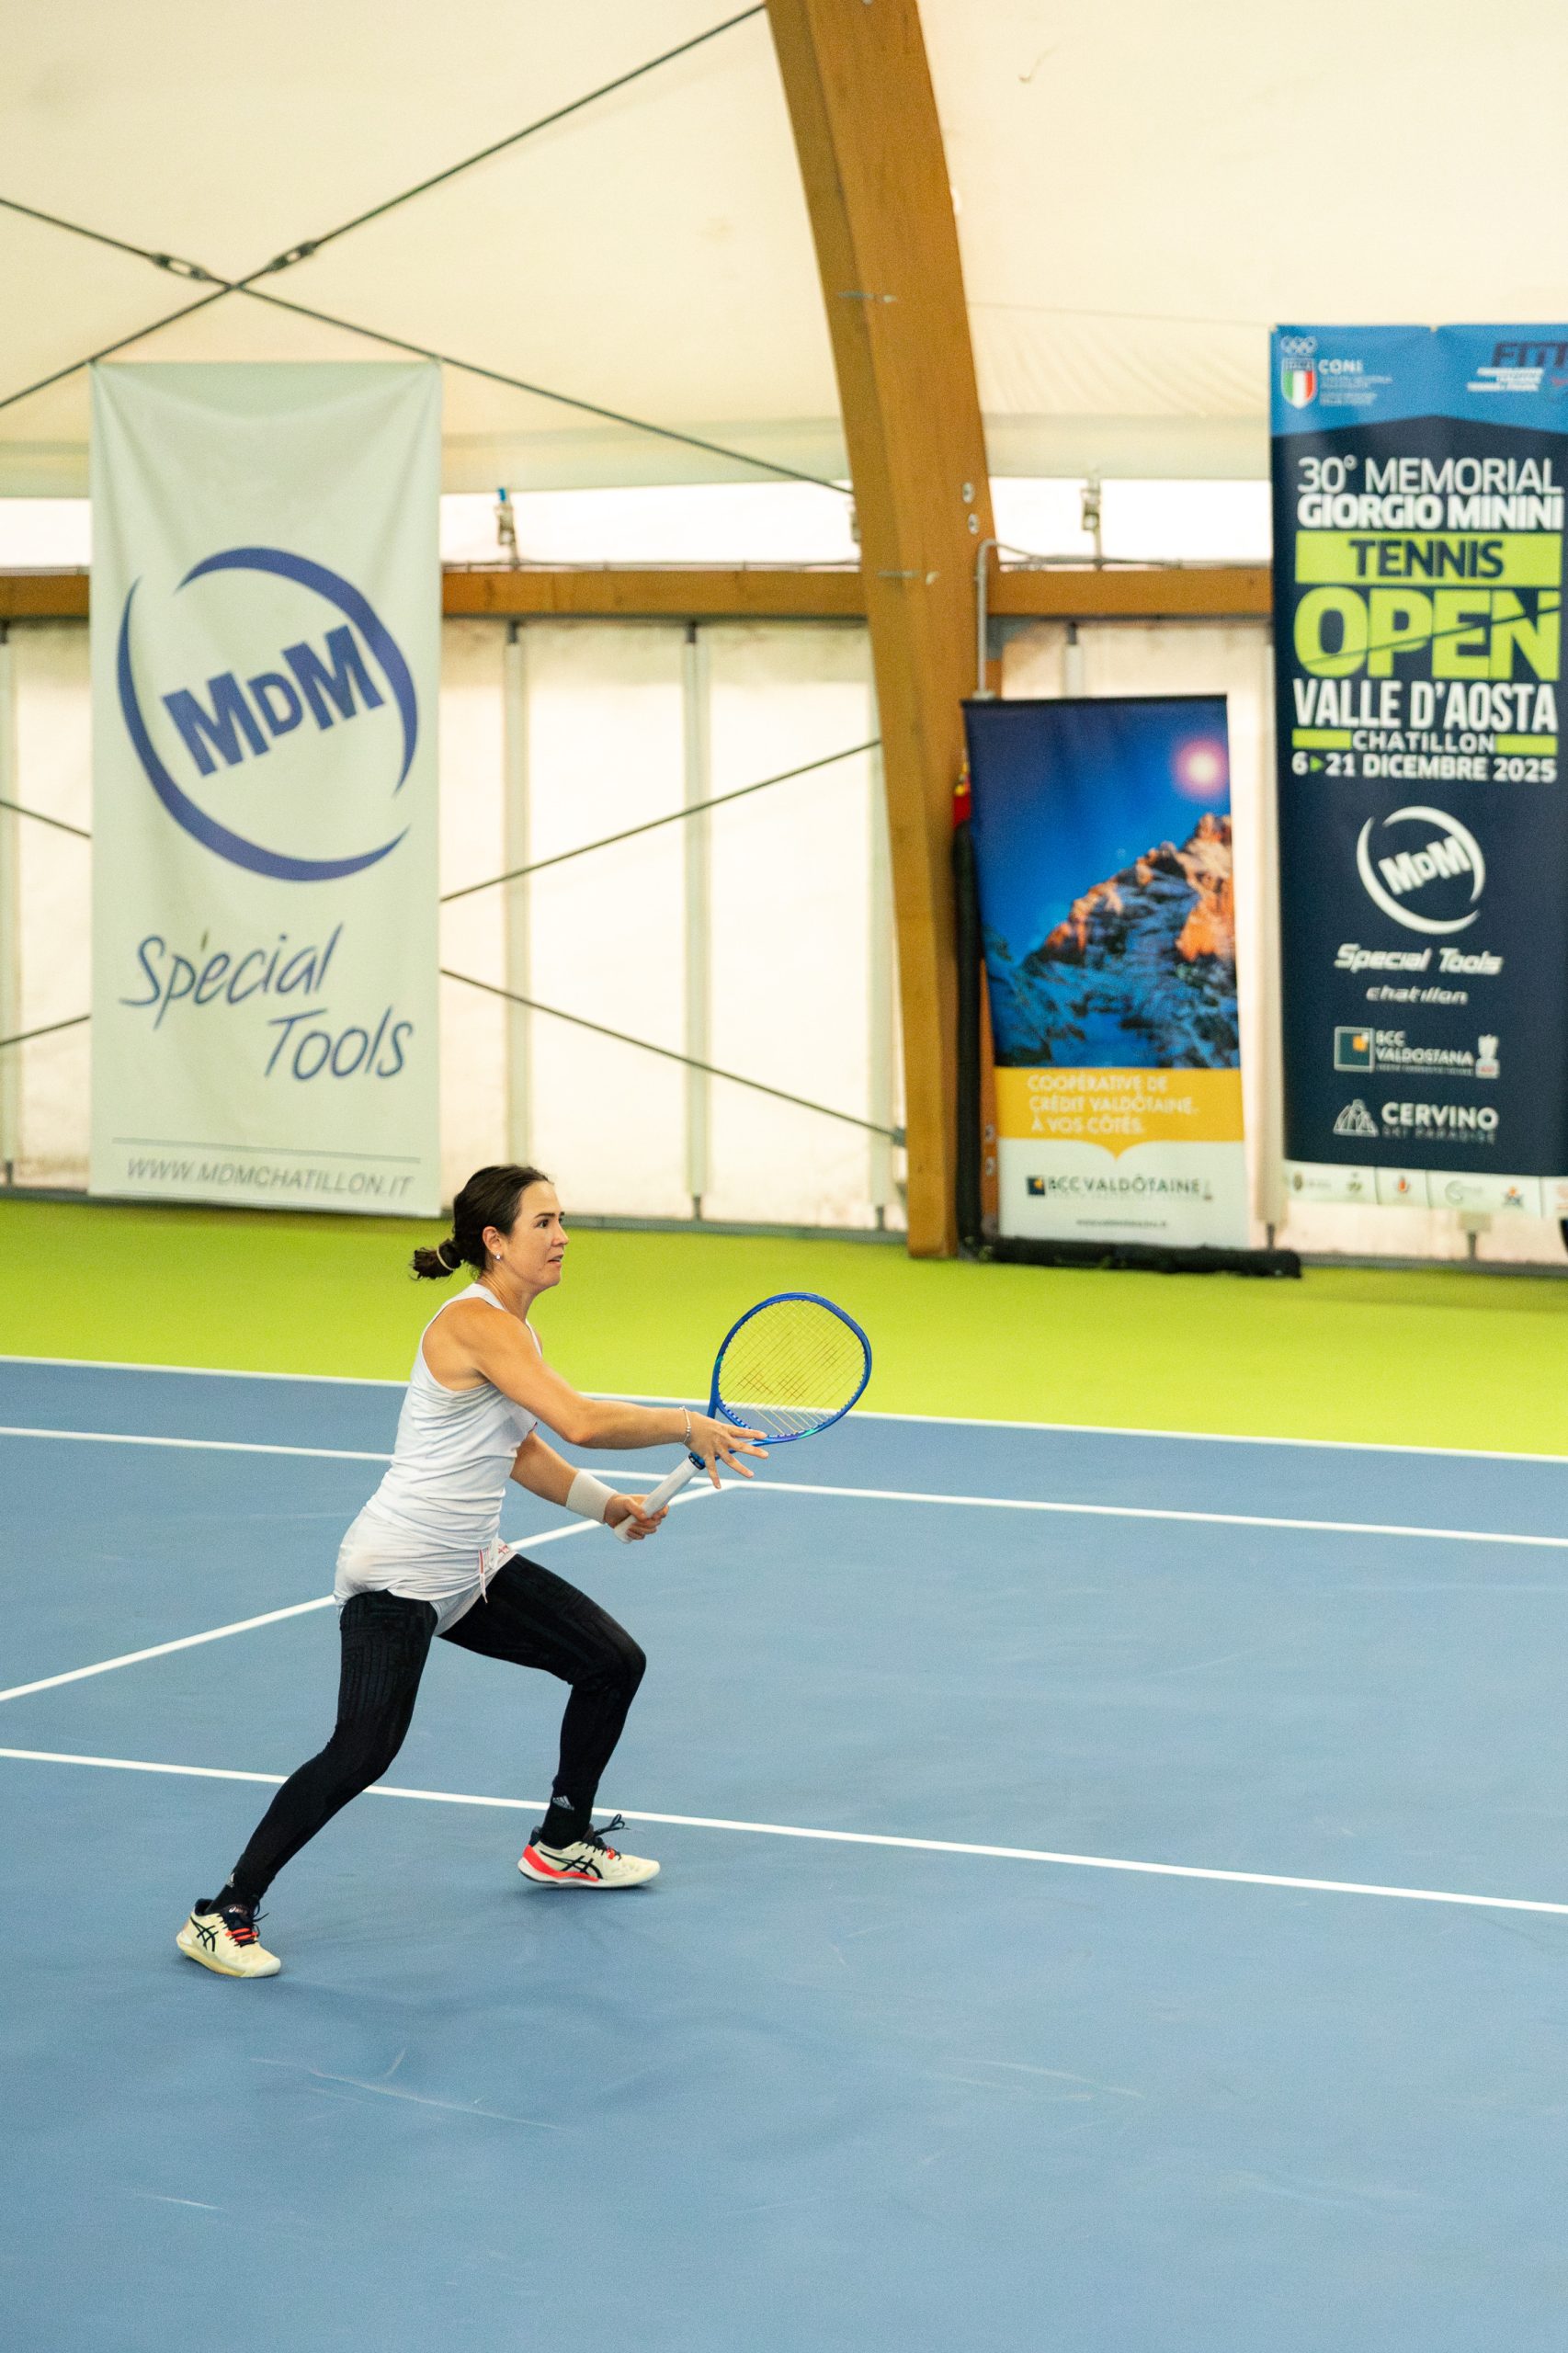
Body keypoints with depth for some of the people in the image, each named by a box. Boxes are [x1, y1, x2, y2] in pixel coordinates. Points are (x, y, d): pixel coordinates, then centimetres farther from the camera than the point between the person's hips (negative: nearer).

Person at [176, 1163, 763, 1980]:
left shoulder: (511, 1328, 10)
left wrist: (611, 1505, 11)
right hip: (396, 1574, -10)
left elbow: (521, 1451, 22)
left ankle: (560, 1846, 31)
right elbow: (580, 1421, -29)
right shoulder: (474, 1321, -20)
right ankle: (223, 1916, -13)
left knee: (614, 1662, 12)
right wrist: (689, 1427, -18)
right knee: (364, 1751, -23)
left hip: (471, 1568, 10)